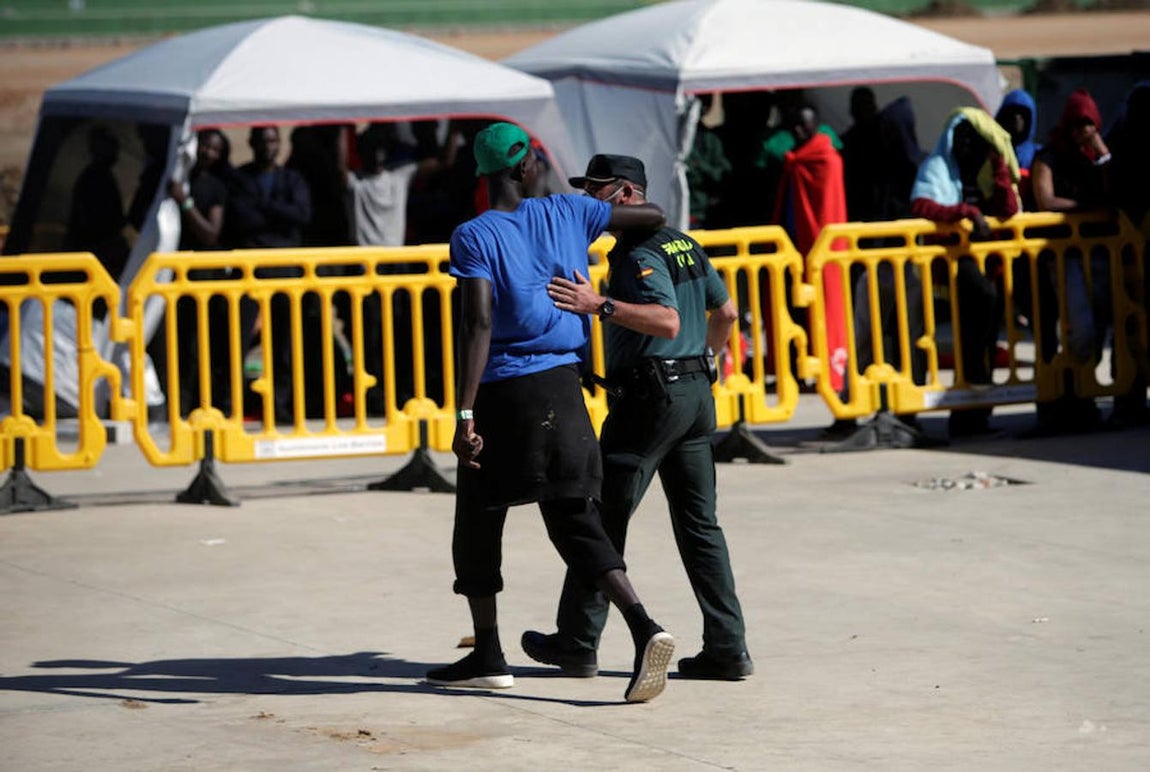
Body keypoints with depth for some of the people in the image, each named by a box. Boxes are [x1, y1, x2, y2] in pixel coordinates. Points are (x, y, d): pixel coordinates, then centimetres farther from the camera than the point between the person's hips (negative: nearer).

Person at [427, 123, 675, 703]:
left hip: (501, 392, -4)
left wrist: (465, 413, -20)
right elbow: (653, 216, 15)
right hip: (561, 387, 4)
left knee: (478, 521, 13)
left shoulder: (474, 237, -8)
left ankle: (488, 656, 18)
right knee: (575, 519, 6)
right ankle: (644, 627, -15)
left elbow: (477, 326, -18)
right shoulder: (565, 214, 5)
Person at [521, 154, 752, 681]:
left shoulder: (639, 253, -13)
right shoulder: (683, 244, 15)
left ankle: (577, 642, 5)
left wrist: (600, 305, -33)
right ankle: (727, 649, 3)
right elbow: (726, 312, 22)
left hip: (649, 396, -9)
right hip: (696, 393, 9)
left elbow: (667, 320, -27)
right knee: (699, 524, 8)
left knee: (604, 518, 0)